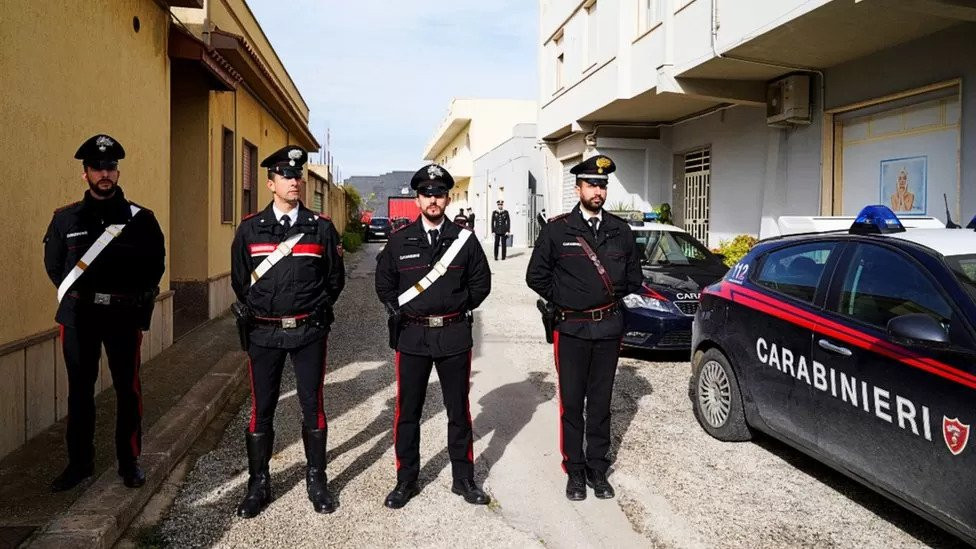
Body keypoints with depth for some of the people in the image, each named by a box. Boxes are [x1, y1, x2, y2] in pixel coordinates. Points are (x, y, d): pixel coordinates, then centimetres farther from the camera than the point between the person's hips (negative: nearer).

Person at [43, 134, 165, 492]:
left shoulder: (141, 218, 2)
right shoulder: (66, 218, 6)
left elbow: (156, 264, 6)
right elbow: (53, 264, 15)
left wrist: (136, 298, -1)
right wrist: (75, 295, 8)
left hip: (125, 317, -1)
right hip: (78, 317, 2)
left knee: (128, 389, 5)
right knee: (79, 390, 9)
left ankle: (130, 461, 17)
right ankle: (79, 462, 22)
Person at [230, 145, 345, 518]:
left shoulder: (321, 227, 0)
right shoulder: (250, 229, 2)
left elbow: (335, 279, 8)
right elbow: (239, 280, 12)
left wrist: (316, 312, 8)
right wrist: (256, 314, 11)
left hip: (309, 331, 0)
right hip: (263, 333, 1)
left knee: (313, 407, 8)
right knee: (261, 410, 8)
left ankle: (317, 480, 22)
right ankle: (258, 485, 22)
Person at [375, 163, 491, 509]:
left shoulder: (464, 239, 2)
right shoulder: (399, 241, 3)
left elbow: (481, 282, 8)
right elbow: (383, 282, 13)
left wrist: (459, 306, 1)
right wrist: (397, 308, 4)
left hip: (454, 335, 0)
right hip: (411, 335, 0)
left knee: (459, 411, 10)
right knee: (407, 412, 7)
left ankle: (463, 479, 24)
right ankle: (406, 480, 22)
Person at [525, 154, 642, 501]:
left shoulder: (620, 230, 5)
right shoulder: (557, 229, -4)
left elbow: (633, 276, 15)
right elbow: (536, 275, 1)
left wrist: (612, 298, 7)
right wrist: (563, 300, 0)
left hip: (608, 328, 3)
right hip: (571, 329, -2)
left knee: (600, 403, 12)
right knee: (572, 404, 5)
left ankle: (598, 469, 24)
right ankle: (575, 471, 18)